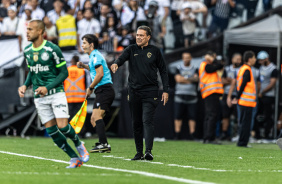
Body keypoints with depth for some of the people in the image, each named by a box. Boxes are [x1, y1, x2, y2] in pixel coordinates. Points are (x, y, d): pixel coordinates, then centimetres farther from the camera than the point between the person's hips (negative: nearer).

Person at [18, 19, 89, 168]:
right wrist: (25, 85, 2)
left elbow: (64, 73, -8)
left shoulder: (52, 49, -11)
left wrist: (47, 87, -18)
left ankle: (79, 144, 16)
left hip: (56, 93, -5)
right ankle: (74, 158, 11)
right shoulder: (27, 51, 7)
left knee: (63, 127, -15)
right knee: (51, 131, 0)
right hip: (39, 97, 5)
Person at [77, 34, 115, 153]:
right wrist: (84, 66, 24)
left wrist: (91, 88, -10)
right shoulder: (94, 56, 21)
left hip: (104, 89, -11)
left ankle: (103, 144, -27)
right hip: (102, 91, 11)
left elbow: (100, 74, -18)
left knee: (97, 115, -20)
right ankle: (104, 144, 5)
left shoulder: (95, 56, -10)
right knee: (94, 119, 9)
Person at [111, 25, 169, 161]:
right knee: (136, 123, 6)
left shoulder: (154, 51, 6)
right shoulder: (131, 49, 8)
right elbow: (122, 58, -11)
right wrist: (116, 63, -36)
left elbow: (163, 71, 10)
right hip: (134, 91, 3)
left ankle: (148, 151, -20)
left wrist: (165, 90, 4)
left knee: (147, 121, -15)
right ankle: (139, 152, 13)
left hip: (150, 92, -3)